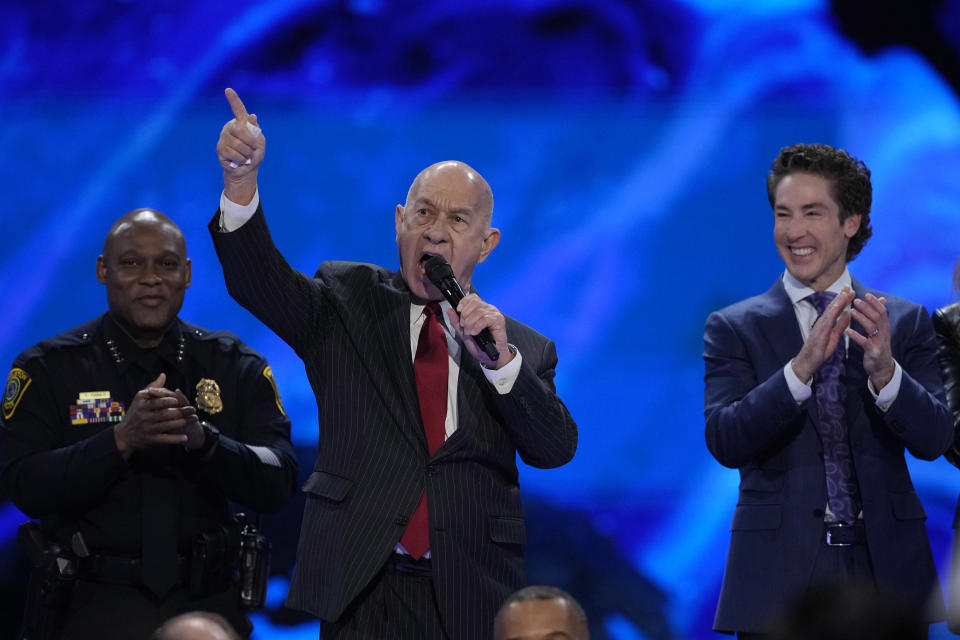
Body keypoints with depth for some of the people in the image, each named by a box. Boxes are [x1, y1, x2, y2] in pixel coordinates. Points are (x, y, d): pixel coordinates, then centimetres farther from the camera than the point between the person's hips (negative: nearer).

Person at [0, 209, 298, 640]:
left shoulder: (236, 366, 3)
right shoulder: (48, 369, -2)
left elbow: (277, 485, -7)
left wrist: (203, 438, -25)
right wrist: (121, 440, -27)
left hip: (208, 602, 2)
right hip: (97, 603, -2)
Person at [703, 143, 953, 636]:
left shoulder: (906, 322, 7)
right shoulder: (733, 328, 3)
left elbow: (933, 439, -4)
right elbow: (724, 441, -10)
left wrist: (884, 371, -23)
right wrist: (802, 367, -24)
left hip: (885, 569, 1)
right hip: (780, 575, -1)